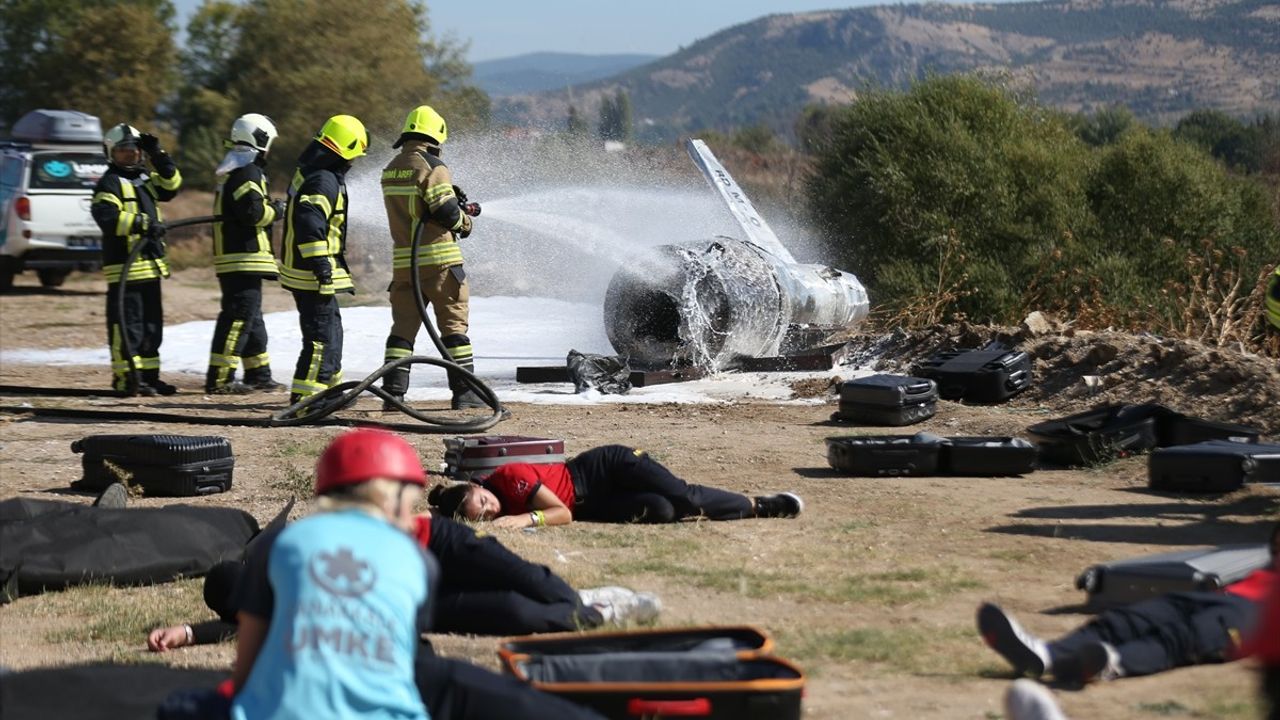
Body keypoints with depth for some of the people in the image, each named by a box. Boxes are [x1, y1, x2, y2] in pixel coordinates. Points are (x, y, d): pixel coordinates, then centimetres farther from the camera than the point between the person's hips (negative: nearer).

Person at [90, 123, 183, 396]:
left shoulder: (146, 178, 18)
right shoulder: (110, 183, -9)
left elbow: (171, 185, 12)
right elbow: (106, 217, -22)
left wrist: (158, 156, 2)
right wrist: (141, 223, -30)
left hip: (150, 264, 9)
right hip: (124, 265, -9)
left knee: (152, 325, 14)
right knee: (127, 326, -8)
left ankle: (149, 376, 21)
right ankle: (126, 379, -6)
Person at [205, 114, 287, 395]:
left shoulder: (232, 171, 20)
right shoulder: (247, 172, -13)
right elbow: (253, 212, -22)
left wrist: (272, 205, 14)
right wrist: (277, 210, -5)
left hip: (232, 256, 11)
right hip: (243, 258, -11)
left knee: (252, 319, 18)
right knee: (239, 318, -11)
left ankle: (258, 375, 25)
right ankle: (219, 379, -13)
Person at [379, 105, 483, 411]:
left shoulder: (390, 170, 12)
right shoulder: (432, 167, -12)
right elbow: (447, 212, -17)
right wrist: (464, 222, 4)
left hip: (404, 260, 6)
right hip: (438, 259, -6)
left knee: (403, 325, 8)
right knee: (454, 324, 2)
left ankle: (393, 390, 1)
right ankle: (464, 391, 3)